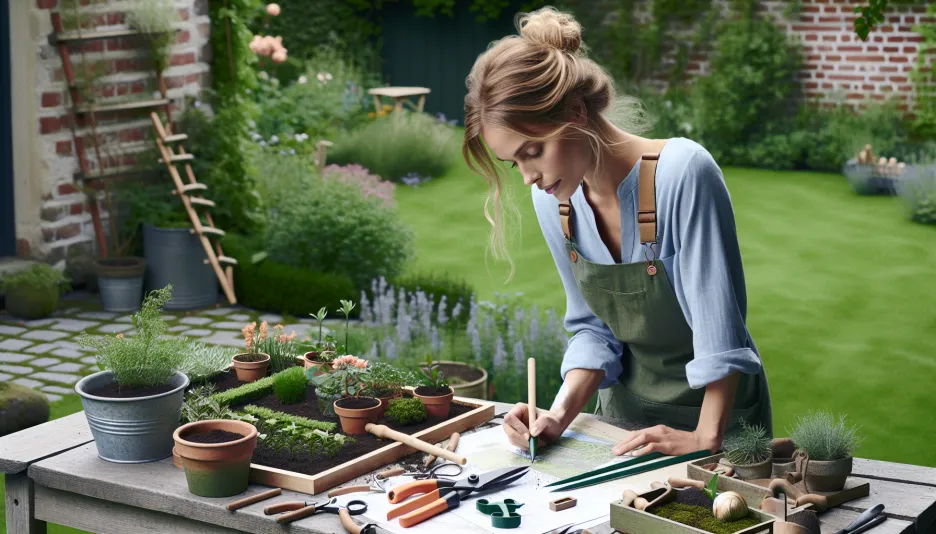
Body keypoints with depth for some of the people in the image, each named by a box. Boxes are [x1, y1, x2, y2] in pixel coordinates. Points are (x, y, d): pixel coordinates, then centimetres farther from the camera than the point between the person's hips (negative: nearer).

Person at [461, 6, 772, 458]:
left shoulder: (684, 174, -25)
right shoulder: (552, 199, -7)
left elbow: (720, 327, -22)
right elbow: (592, 328, 0)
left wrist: (706, 439, -23)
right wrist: (560, 415, -12)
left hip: (715, 405, -4)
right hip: (625, 406, 4)